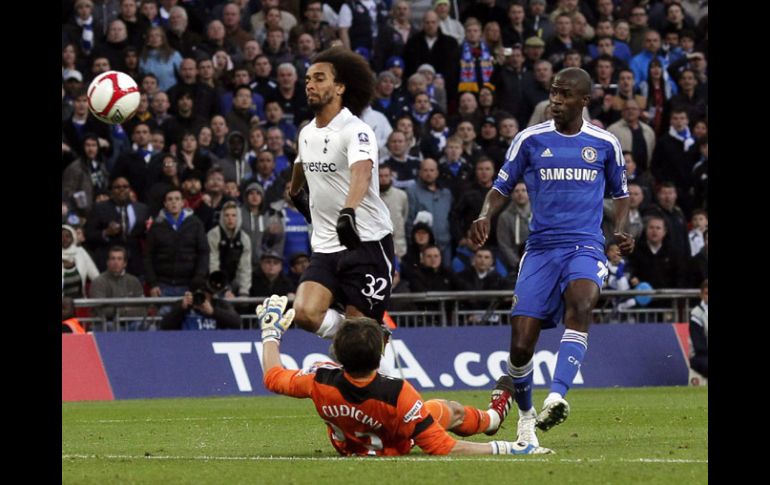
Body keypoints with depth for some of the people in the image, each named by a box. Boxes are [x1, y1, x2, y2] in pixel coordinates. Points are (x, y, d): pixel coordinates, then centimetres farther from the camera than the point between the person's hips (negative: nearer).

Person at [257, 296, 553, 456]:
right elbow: (443, 448, -38)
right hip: (395, 449, -2)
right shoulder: (398, 394, -46)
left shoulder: (321, 381, -38)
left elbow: (272, 377, -16)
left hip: (345, 445, 2)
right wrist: (505, 449, -34)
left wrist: (271, 331, 0)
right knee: (452, 411, 23)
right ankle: (494, 417, 59)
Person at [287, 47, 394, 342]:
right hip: (326, 248, 6)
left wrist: (348, 211, -52)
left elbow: (362, 173, -35)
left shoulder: (356, 131, -15)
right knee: (305, 313, -15)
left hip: (367, 242, -6)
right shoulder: (307, 134, 9)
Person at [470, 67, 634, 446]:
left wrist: (620, 230, 1)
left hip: (586, 246, -1)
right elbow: (501, 188, 12)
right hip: (541, 248, 1)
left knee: (580, 302, -35)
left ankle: (557, 397, -45)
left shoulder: (605, 144, 7)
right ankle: (525, 414, 22)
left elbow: (620, 194, 20)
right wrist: (485, 216, -9)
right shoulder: (530, 140, 6)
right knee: (521, 342, -7)